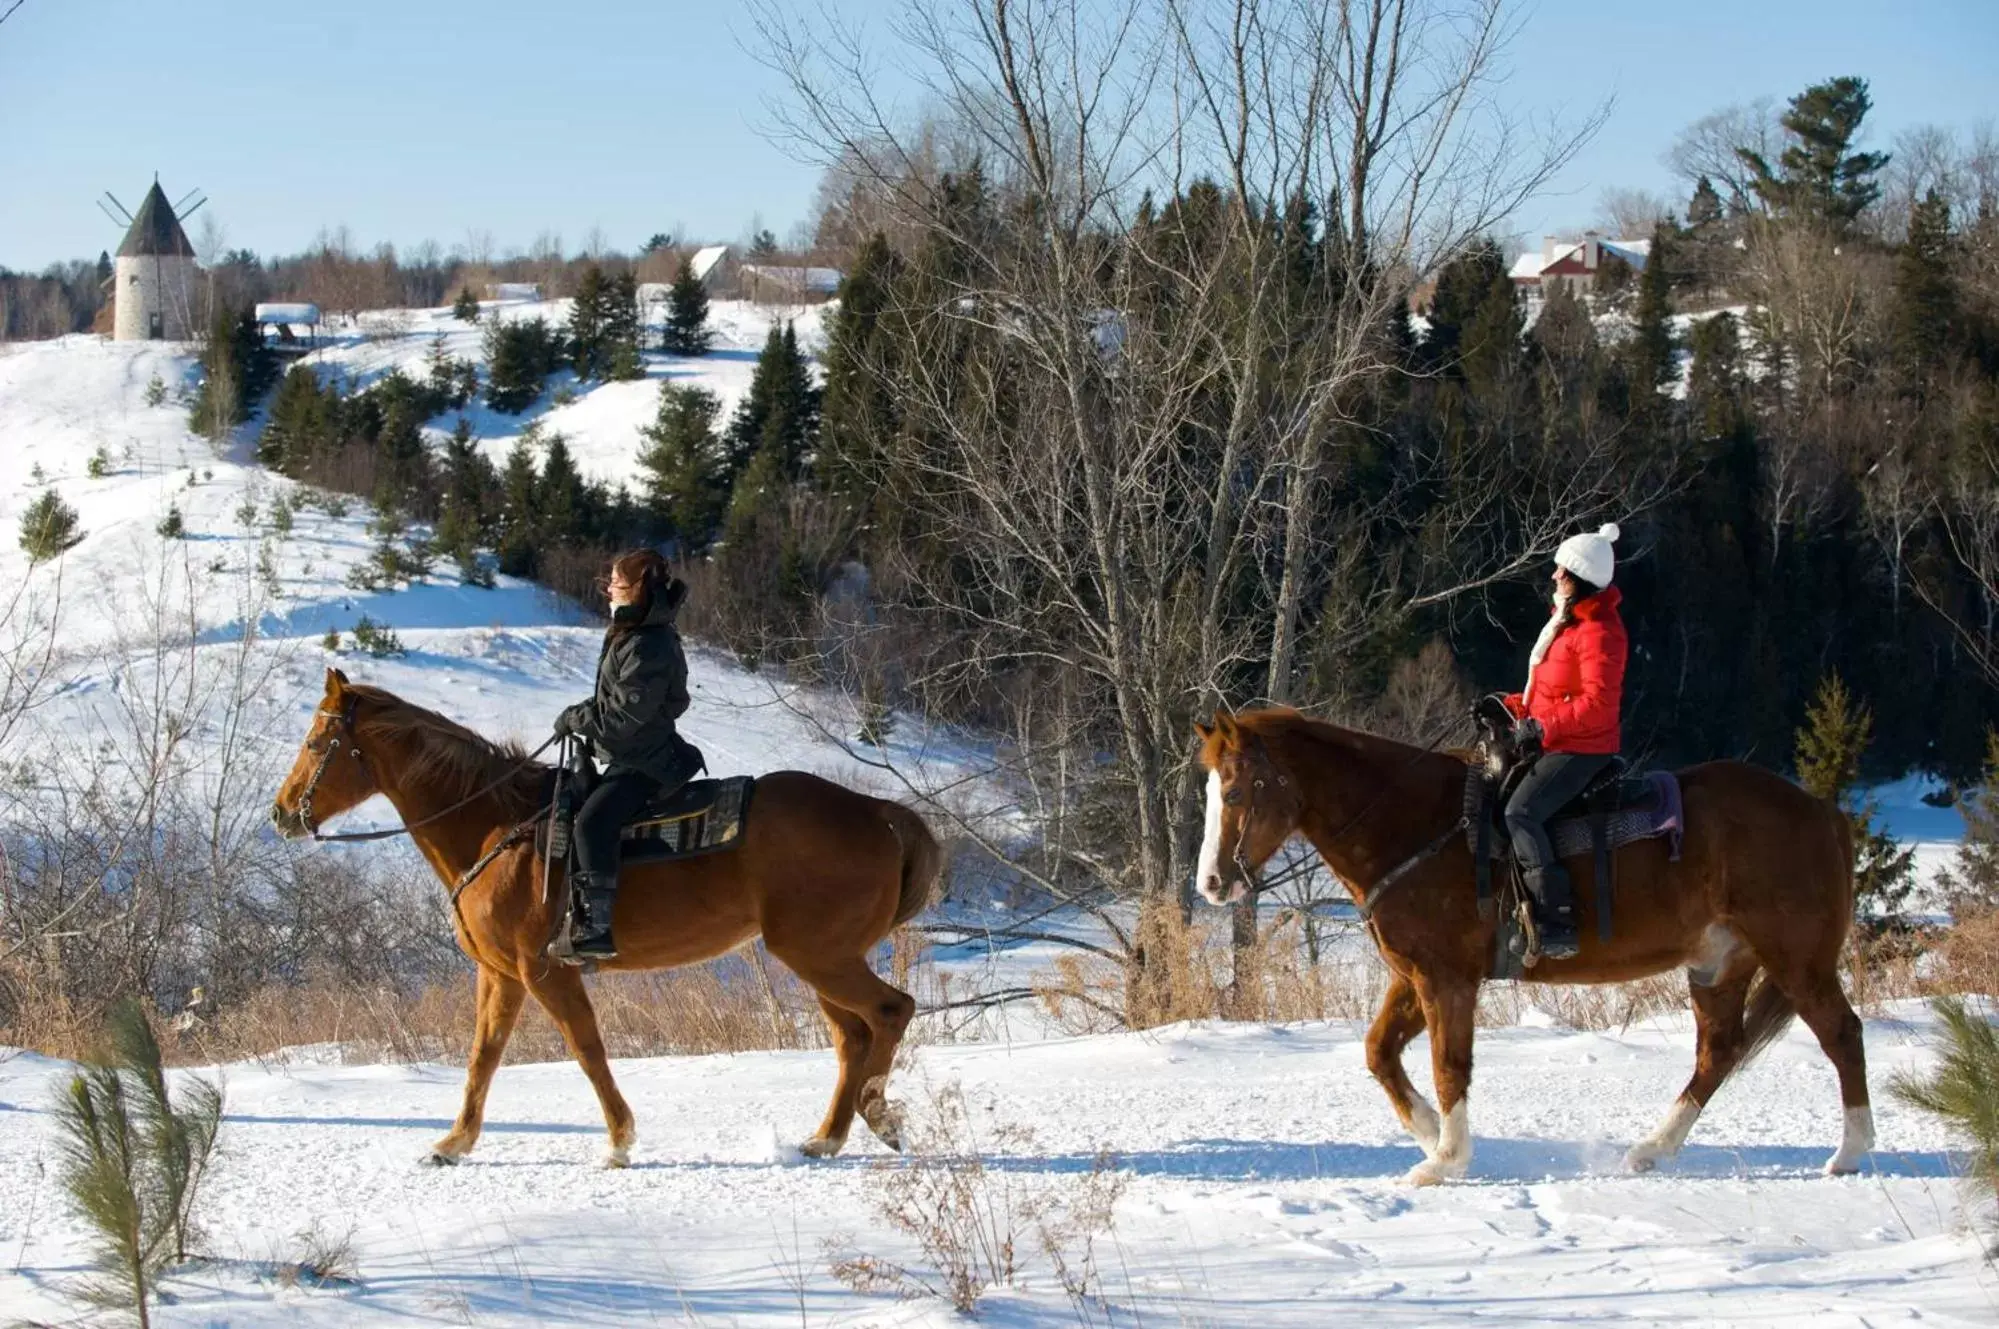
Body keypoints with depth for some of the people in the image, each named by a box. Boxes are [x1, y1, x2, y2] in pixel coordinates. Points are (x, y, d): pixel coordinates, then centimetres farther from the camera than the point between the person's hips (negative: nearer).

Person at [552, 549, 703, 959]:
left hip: (645, 763, -12)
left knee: (593, 818, -29)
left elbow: (625, 714, -24)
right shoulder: (628, 636, 13)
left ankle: (598, 926, -35)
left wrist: (576, 719, -13)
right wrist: (583, 713, 7)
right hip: (630, 758, 12)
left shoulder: (648, 648, -22)